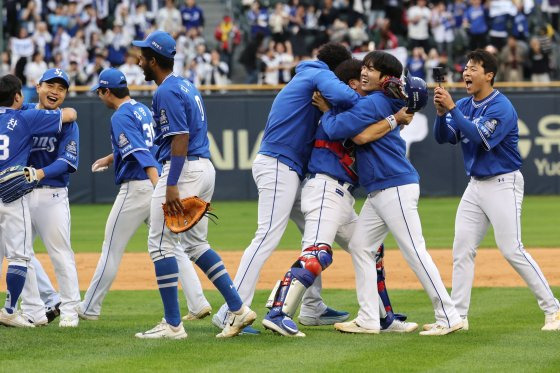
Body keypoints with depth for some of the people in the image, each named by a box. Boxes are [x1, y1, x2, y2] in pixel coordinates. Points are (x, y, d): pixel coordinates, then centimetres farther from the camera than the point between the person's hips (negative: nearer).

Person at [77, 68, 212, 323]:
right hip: (157, 185, 8)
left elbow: (141, 153, -24)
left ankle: (89, 308, 11)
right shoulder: (143, 110, 16)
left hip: (137, 187, -8)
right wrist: (110, 159, 47)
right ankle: (198, 304, -4)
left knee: (112, 249, 3)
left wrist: (158, 186, -34)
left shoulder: (121, 117, -11)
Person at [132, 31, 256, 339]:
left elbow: (181, 139, -21)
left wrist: (172, 185, -26)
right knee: (196, 243, 18)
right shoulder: (187, 87, 18)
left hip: (184, 170, -10)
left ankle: (173, 324, -6)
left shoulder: (166, 92, -13)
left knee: (160, 244, -5)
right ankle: (238, 309, 10)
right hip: (205, 167, 10)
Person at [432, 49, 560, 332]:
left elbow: (479, 137, -27)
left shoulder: (501, 107, -15)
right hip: (475, 185, 8)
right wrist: (441, 112, -16)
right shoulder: (464, 105, 8)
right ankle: (457, 316, 10)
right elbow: (443, 137, 1)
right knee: (462, 249, 5)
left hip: (503, 184, -8)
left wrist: (452, 109, -27)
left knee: (512, 250, -12)